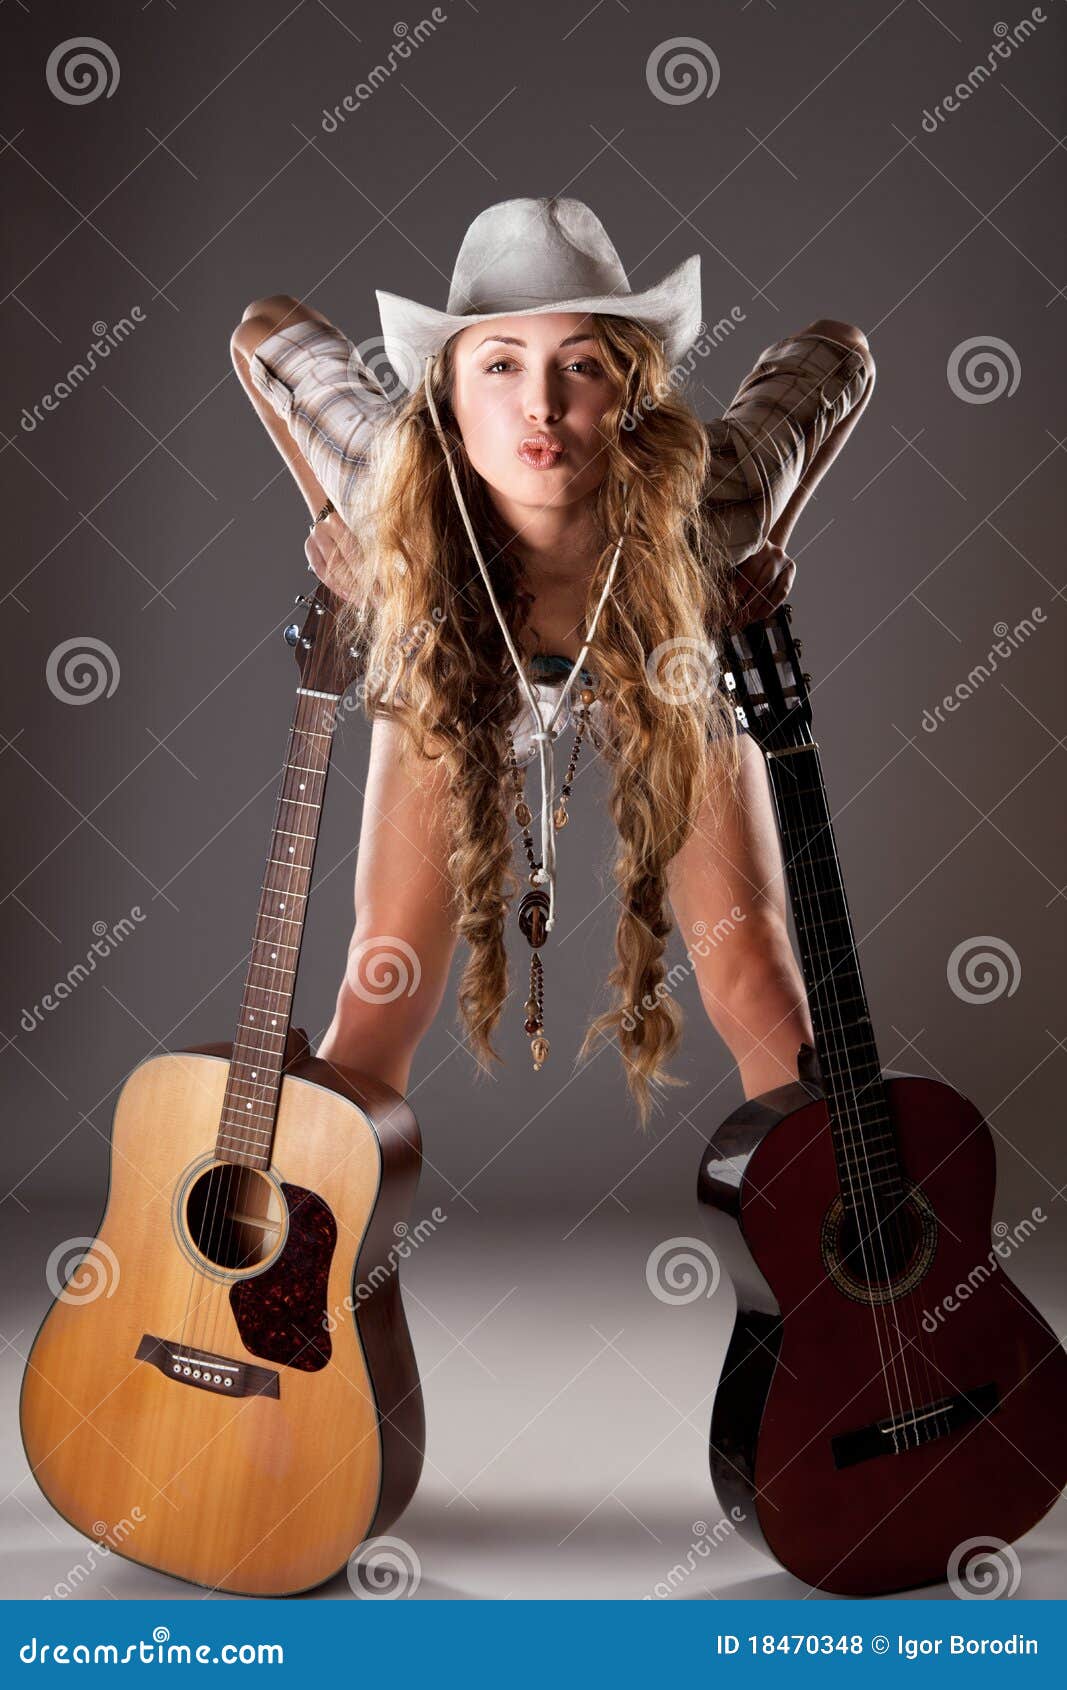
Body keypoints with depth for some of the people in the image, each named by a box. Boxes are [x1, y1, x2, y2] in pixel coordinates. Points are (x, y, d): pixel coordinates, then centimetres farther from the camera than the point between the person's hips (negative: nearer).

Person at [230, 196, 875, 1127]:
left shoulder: (705, 503, -41)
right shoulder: (400, 503, -40)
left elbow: (839, 351, -21)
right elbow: (263, 330, -21)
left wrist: (769, 547, -19)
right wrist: (329, 517, -18)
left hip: (667, 686, 0)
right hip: (461, 695, 0)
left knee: (764, 997, -5)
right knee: (377, 999, -5)